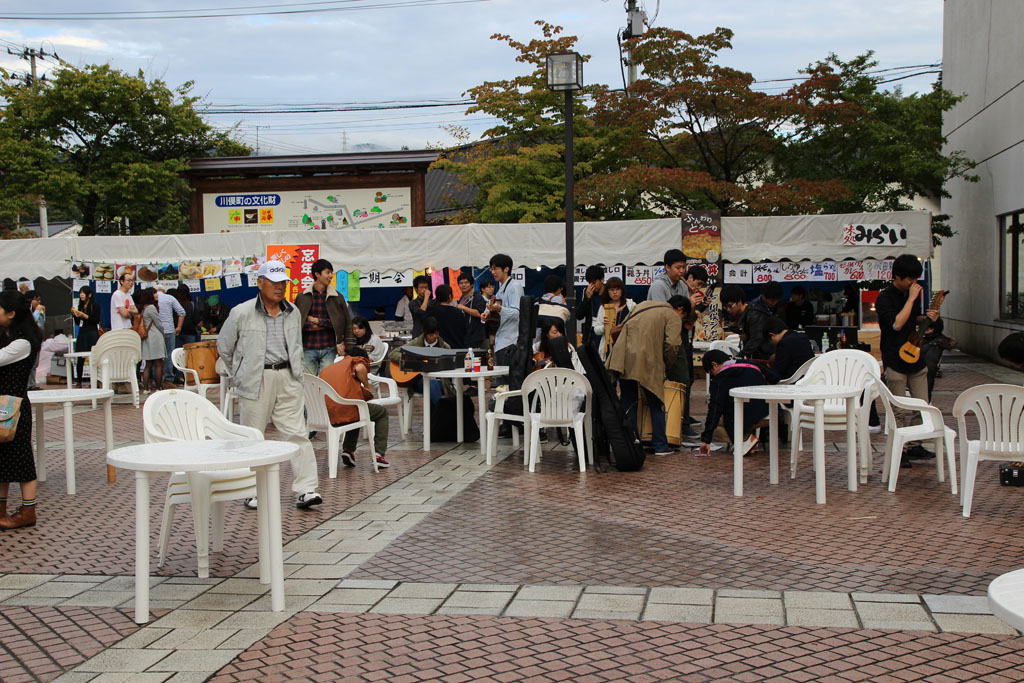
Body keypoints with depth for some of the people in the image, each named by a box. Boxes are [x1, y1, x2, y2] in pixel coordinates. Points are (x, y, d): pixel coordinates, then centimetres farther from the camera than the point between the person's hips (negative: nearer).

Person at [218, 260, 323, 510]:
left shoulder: (293, 313, 11)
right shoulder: (242, 313, -3)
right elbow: (224, 347, 9)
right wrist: (238, 376, 14)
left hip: (287, 378, 3)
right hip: (256, 381, -3)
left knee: (297, 433, -4)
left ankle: (305, 490, -5)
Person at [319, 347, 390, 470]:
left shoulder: (326, 369, 28)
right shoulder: (356, 360, 11)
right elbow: (360, 368, -13)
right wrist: (367, 385, 4)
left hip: (327, 415, 6)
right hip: (347, 410, -6)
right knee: (382, 412, 22)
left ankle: (348, 450, 24)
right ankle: (378, 454, 11)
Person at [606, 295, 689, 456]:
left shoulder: (643, 305, 25)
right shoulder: (673, 317, 5)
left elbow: (619, 329, 24)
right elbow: (671, 345, -10)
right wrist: (667, 364, 6)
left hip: (624, 358, 5)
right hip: (648, 363, -5)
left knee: (628, 403, 13)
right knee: (656, 404, 9)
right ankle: (660, 446, 14)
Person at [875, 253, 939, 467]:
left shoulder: (913, 293, 10)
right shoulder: (885, 298, -13)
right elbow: (897, 323, -26)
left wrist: (927, 318, 3)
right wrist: (911, 299, -22)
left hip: (915, 356, 7)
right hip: (895, 361, -7)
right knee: (899, 411, -2)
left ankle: (915, 447, 21)